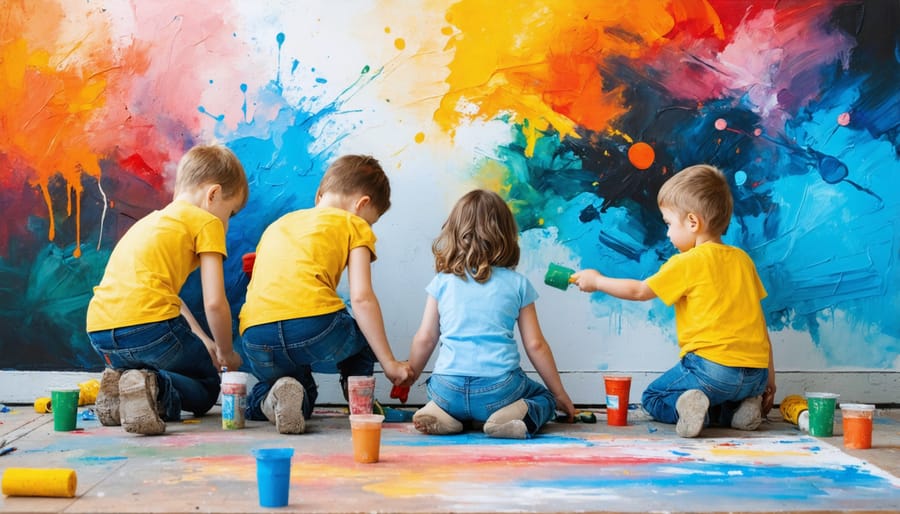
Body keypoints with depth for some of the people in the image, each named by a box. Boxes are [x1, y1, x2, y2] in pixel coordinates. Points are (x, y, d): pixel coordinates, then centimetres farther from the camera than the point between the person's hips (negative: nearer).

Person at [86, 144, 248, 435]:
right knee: (207, 387, 14)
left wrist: (204, 342, 34)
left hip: (98, 334, 8)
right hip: (147, 324, -8)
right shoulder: (207, 223, 5)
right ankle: (155, 388, -15)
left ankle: (122, 384, 1)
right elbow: (214, 302, -2)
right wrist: (226, 353, 14)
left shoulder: (153, 221, 31)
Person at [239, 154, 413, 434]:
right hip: (314, 324, -4)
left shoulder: (277, 225, 34)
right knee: (366, 332, 31)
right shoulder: (353, 225, 15)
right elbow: (361, 298, 2)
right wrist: (389, 363, 6)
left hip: (257, 342, 4)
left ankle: (269, 400, -1)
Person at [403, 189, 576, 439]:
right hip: (498, 391, -1)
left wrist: (408, 380, 30)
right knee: (543, 397, 28)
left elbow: (424, 339, 11)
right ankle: (521, 415, -8)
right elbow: (535, 345, 6)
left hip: (449, 389, 2)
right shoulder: (517, 283, 5)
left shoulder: (442, 281, 7)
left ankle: (441, 414, 1)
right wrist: (560, 395, 18)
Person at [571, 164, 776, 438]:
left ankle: (685, 407, -15)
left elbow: (640, 291, 7)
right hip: (756, 373, 7)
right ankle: (739, 408, 5)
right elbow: (759, 322, 15)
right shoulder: (742, 259, 14)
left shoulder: (688, 263, -5)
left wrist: (597, 281, 22)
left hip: (712, 367, -6)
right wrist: (769, 377, 20)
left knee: (653, 398, 15)